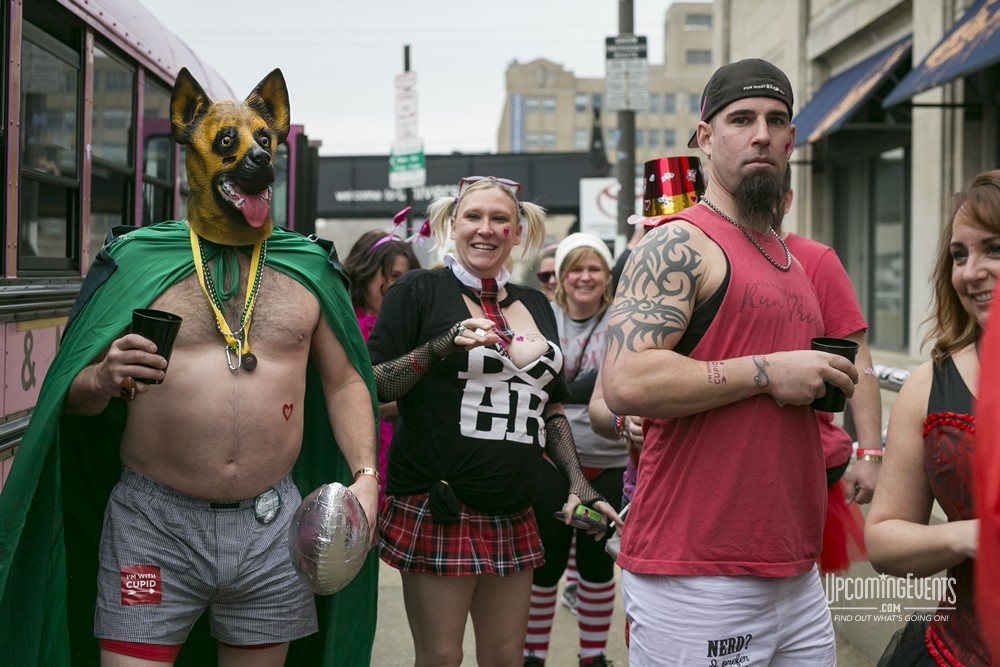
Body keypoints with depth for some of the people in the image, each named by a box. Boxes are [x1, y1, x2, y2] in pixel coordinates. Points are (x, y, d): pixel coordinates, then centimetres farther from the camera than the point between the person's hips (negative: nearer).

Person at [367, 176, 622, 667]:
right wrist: (440, 348, -19)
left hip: (512, 514, 5)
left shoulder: (535, 306, 15)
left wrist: (577, 481, 11)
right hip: (437, 509, -5)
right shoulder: (419, 291, -2)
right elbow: (370, 386, -7)